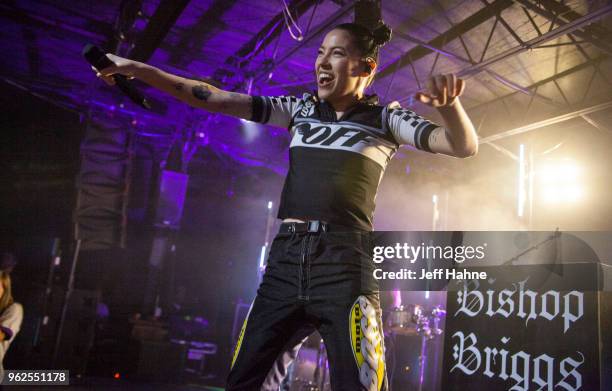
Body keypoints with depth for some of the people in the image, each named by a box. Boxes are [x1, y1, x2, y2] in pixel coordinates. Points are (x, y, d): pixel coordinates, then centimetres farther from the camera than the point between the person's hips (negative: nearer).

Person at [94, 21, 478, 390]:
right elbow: (218, 98, 10)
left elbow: (465, 146, -5)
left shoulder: (385, 118, 4)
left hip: (344, 264, -4)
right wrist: (140, 70, 5)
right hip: (287, 258, 4)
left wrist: (449, 102, -27)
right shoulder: (299, 109, 14)